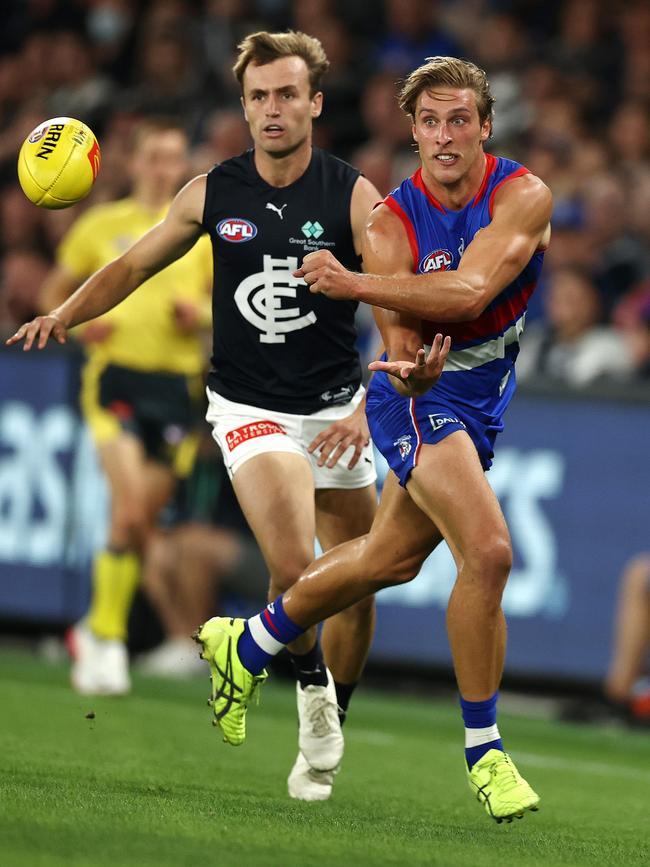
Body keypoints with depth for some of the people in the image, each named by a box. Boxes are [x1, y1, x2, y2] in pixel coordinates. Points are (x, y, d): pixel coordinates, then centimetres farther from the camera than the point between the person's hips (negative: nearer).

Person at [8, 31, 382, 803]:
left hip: (336, 409, 1)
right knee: (293, 569, -24)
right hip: (249, 410, -1)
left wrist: (367, 408, -25)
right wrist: (63, 315, -6)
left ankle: (328, 730, 30)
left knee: (356, 589, 7)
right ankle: (310, 688, 4)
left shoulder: (353, 196, -9)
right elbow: (132, 267, 10)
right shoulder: (212, 194, -3)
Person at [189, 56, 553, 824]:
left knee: (392, 559, 21)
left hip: (483, 398, 4)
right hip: (421, 396, -4)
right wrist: (410, 372, -48)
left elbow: (469, 292, -31)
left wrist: (353, 284, -38)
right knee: (487, 550, -24)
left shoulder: (524, 197, -16)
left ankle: (248, 646, 43)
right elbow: (401, 347, -24)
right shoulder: (390, 225, -17)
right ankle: (482, 748, -13)